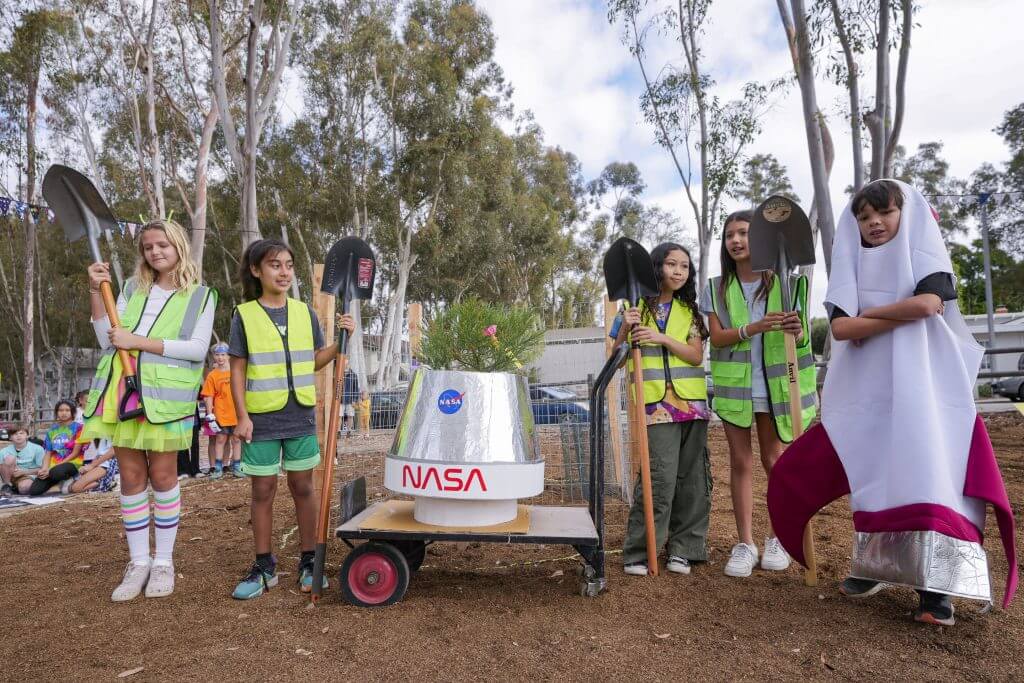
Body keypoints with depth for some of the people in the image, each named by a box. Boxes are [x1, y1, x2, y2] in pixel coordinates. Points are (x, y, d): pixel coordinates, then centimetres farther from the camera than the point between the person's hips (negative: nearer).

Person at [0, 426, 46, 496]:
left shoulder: (37, 449, -7)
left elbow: (42, 469, -6)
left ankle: (15, 488, -3)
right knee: (10, 458, -24)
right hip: (10, 477, 3)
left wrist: (23, 472, -15)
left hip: (28, 477, -3)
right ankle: (7, 485, -11)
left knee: (24, 487, -39)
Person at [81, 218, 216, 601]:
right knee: (131, 477, 7)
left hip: (165, 396, -3)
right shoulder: (131, 289, 14)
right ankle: (139, 561, 19)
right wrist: (95, 293, -1)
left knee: (162, 476, 3)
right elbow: (108, 341, 7)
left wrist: (138, 341, -12)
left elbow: (198, 347, -8)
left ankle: (164, 561, 16)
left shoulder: (201, 295, 3)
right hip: (122, 392, 4)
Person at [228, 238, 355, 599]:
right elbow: (238, 371, -1)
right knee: (262, 490, 7)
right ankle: (264, 567, 22)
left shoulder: (305, 312, 6)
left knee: (303, 486, 9)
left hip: (301, 415, 2)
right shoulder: (244, 315, -2)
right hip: (261, 417, -2)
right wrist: (242, 416, -9)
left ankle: (308, 562, 21)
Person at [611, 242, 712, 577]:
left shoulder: (689, 310, 11)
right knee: (660, 478, -11)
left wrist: (663, 338, -16)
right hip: (656, 404, -4)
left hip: (692, 403, 4)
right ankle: (637, 552, 2)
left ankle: (682, 549, 19)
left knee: (692, 479, 7)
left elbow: (696, 356, -1)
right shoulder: (636, 306, 3)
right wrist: (625, 328, -18)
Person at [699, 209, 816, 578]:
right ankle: (744, 543, 14)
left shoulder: (783, 281, 0)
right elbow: (717, 337, -6)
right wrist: (755, 328, -23)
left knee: (773, 459, 9)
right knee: (740, 461, 5)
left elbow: (800, 336, 0)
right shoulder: (716, 288, 3)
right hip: (733, 383, 1)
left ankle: (779, 537, 26)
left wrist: (796, 332, -24)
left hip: (772, 382, -1)